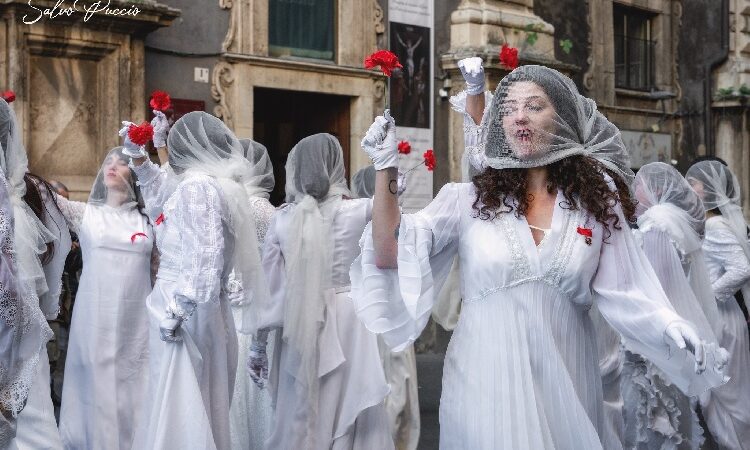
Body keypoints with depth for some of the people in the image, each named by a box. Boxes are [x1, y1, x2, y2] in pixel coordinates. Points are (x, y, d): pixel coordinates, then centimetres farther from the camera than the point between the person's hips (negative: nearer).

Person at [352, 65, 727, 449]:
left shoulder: (597, 201, 3)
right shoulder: (469, 199, -2)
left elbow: (620, 291, -2)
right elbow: (389, 256, -7)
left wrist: (668, 325, -20)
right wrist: (385, 169, -15)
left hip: (565, 377, 1)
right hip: (486, 376, -1)